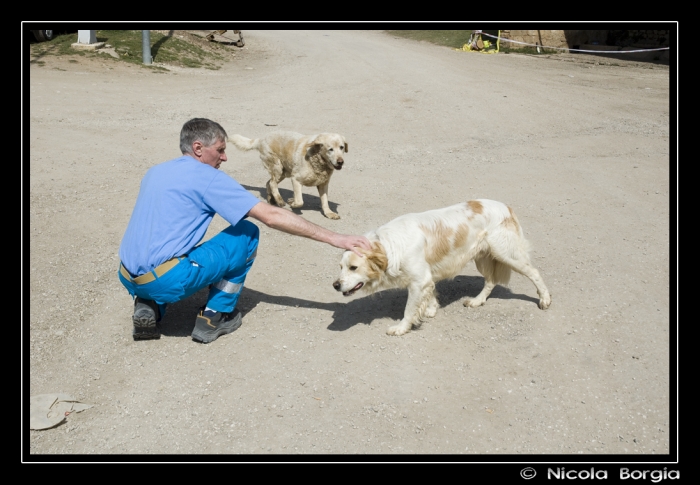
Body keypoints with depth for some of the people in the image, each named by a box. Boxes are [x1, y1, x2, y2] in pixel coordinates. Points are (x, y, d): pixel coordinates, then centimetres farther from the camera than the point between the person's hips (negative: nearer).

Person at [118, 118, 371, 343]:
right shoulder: (208, 177, -5)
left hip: (128, 278, 8)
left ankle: (148, 306, 14)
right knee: (247, 233, 5)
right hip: (167, 281, -7)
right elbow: (271, 216, -10)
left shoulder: (155, 172, 17)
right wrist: (334, 238, -8)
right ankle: (214, 317, 10)